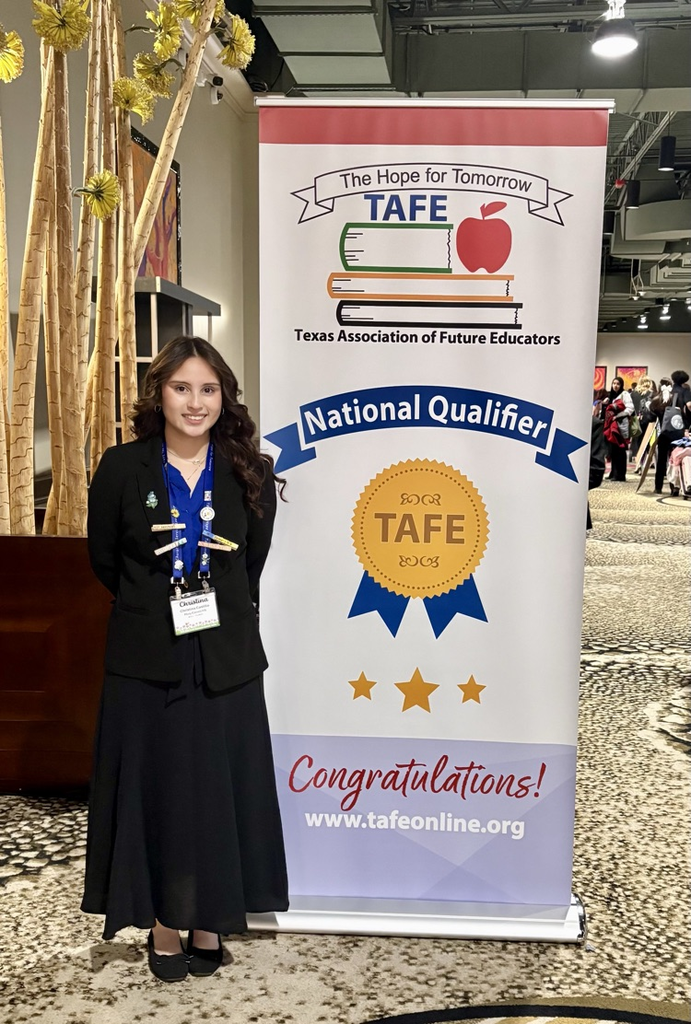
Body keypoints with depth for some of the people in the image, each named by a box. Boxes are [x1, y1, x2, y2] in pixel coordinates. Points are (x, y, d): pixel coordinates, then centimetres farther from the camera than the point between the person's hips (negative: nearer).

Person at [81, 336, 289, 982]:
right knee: (155, 788, 8)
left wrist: (218, 608, 9)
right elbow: (103, 559, 5)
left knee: (221, 788, 9)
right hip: (146, 659, -1)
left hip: (226, 659, 1)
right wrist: (155, 607, 10)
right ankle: (163, 927, 26)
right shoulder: (122, 469, -6)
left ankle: (208, 922, 28)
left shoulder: (249, 473, -2)